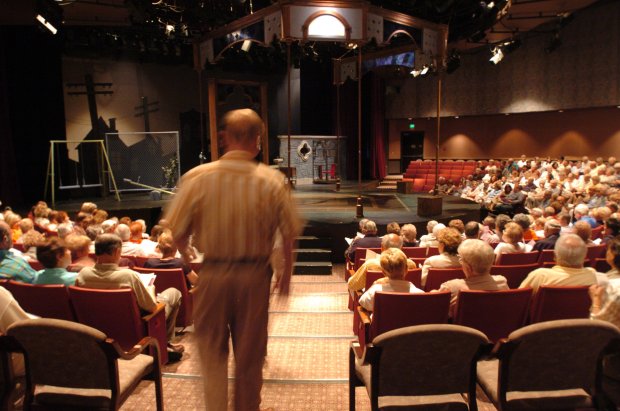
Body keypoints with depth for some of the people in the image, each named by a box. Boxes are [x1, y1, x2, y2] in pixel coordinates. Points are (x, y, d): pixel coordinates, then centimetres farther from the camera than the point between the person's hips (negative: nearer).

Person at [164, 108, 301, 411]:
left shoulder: (197, 177, -10)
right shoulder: (271, 181, -10)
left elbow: (176, 231, -5)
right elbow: (289, 234, -6)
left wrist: (189, 262, 14)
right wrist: (286, 275, 8)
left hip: (211, 274, 0)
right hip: (255, 275, 1)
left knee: (212, 352, 18)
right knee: (250, 354, 19)